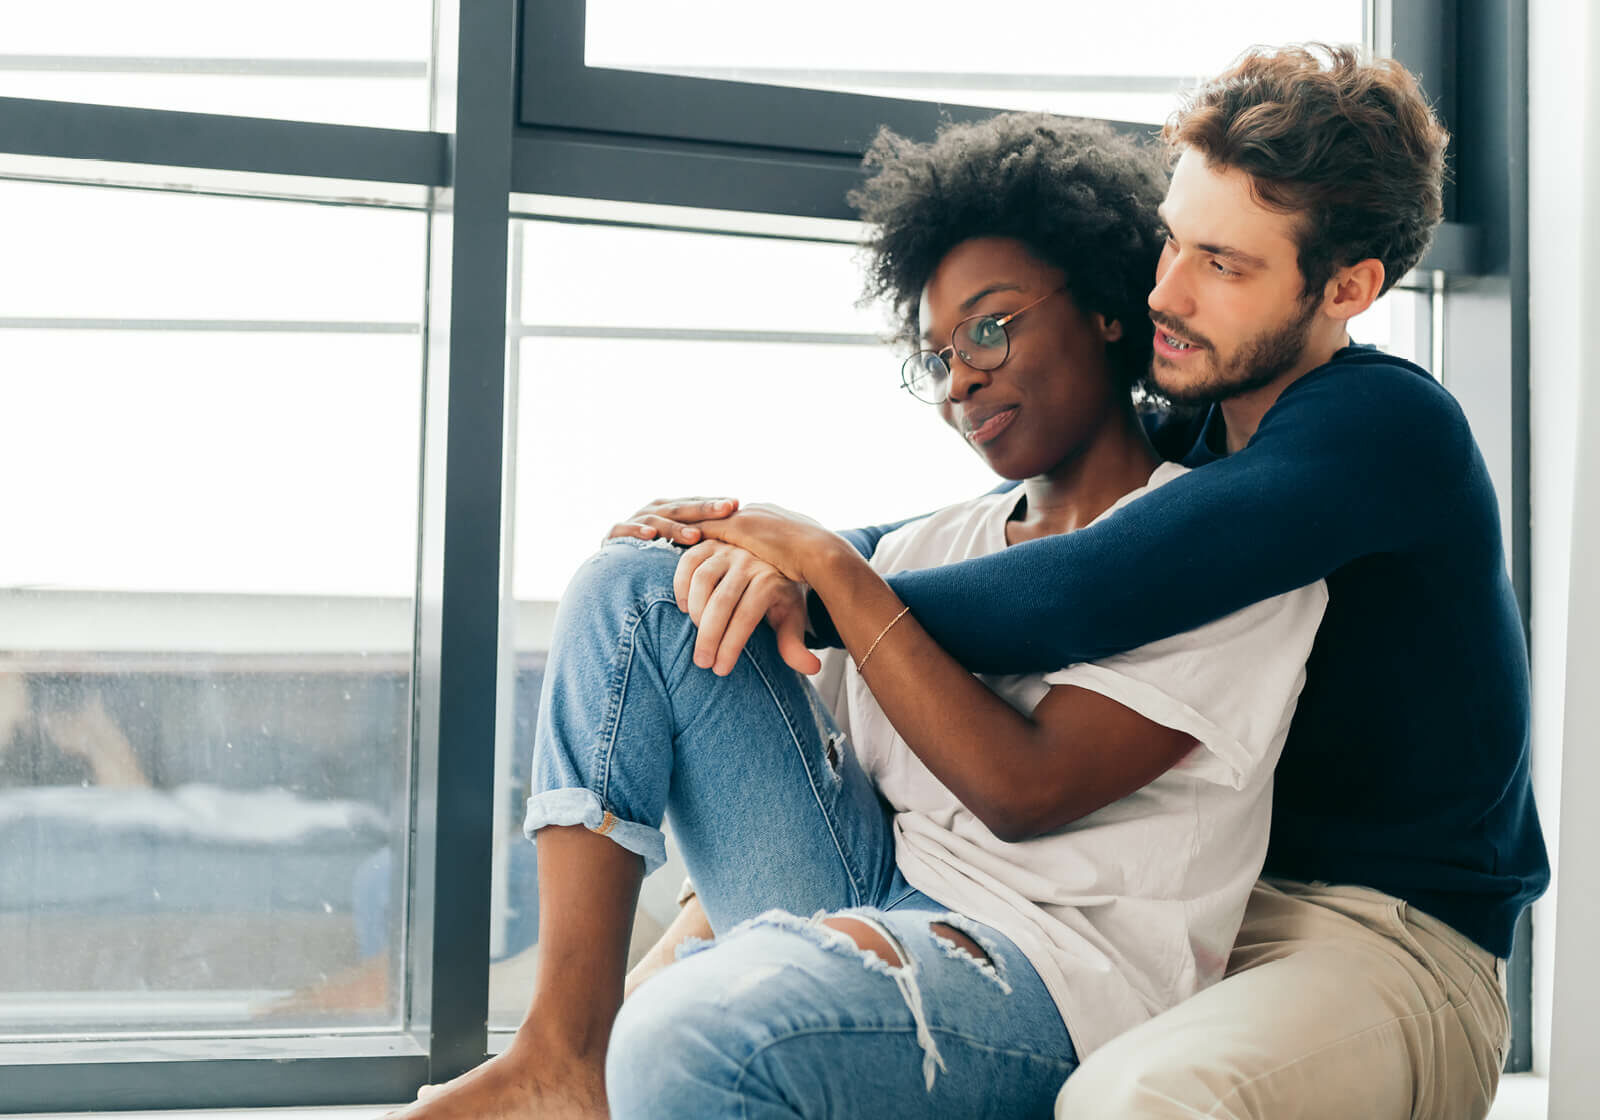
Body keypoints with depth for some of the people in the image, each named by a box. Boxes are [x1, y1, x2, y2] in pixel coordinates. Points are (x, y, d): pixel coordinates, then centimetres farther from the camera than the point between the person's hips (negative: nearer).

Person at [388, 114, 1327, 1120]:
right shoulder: (939, 546, 18)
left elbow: (1025, 790, -14)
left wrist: (834, 566, -9)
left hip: (1043, 967, -8)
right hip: (870, 904, 8)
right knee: (636, 584, -4)